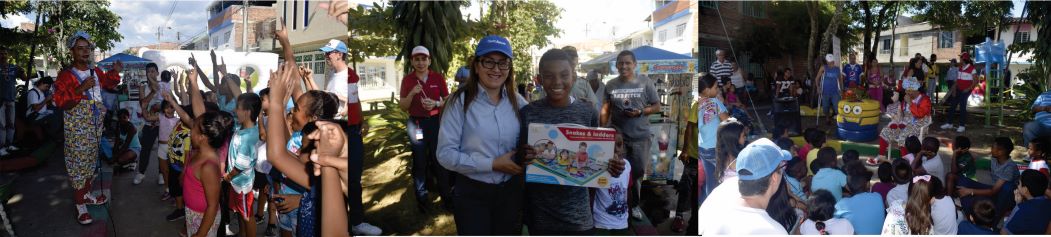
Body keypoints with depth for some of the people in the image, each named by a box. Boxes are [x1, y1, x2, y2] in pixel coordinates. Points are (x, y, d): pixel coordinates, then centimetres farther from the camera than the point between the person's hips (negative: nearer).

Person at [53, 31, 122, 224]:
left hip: (95, 128, 7)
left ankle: (87, 193, 32)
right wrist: (81, 89, -31)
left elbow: (108, 83, 27)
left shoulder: (96, 73, 7)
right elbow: (60, 101, -22)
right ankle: (80, 204, 4)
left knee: (90, 161, 17)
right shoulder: (65, 76, -13)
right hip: (76, 129, -7)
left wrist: (115, 72, 7)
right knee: (78, 163, -3)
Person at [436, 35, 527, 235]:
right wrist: (492, 164, -20)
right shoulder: (460, 101, -12)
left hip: (510, 191, 4)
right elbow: (445, 154, -16)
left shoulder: (517, 102, 1)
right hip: (472, 194, -4)